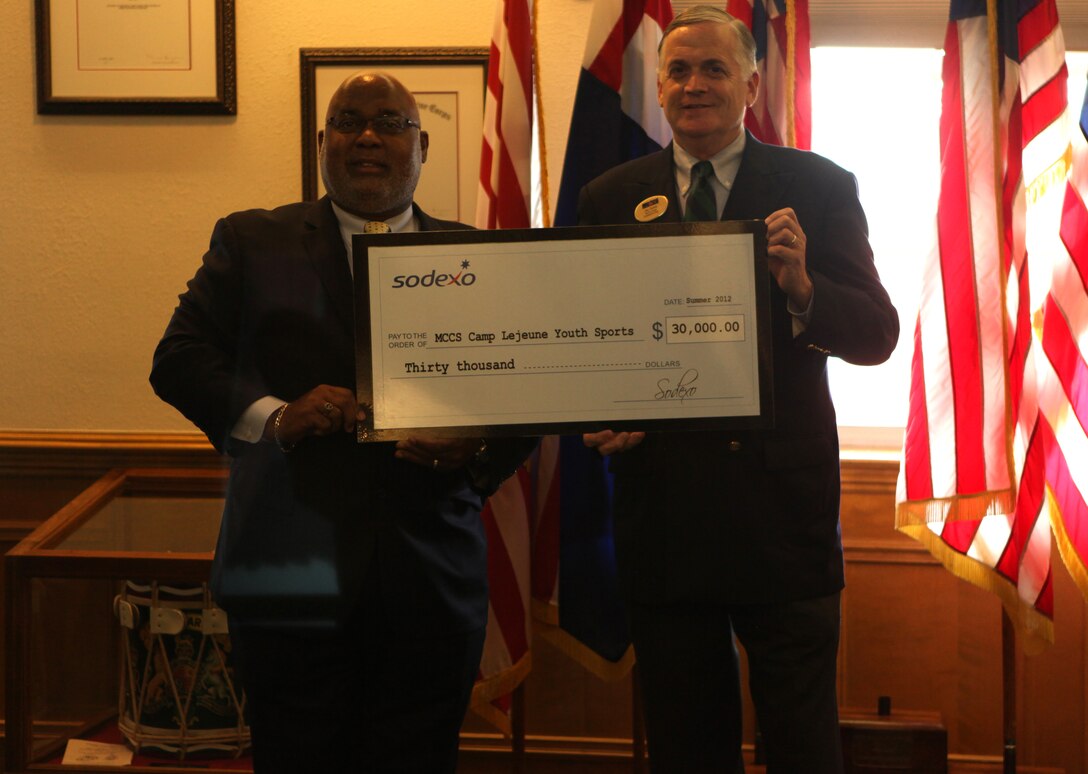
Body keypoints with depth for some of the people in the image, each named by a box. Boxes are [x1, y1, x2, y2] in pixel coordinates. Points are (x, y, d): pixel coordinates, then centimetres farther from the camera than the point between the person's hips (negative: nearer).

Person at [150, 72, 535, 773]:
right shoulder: (252, 242, 10)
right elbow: (178, 358, 3)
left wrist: (479, 449, -14)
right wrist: (272, 416, -15)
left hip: (433, 582, 1)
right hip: (294, 574, -1)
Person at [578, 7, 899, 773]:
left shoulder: (819, 187, 0)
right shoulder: (611, 199, 6)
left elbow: (876, 336, -6)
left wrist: (801, 287, -26)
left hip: (782, 502, -2)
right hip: (660, 503, 2)